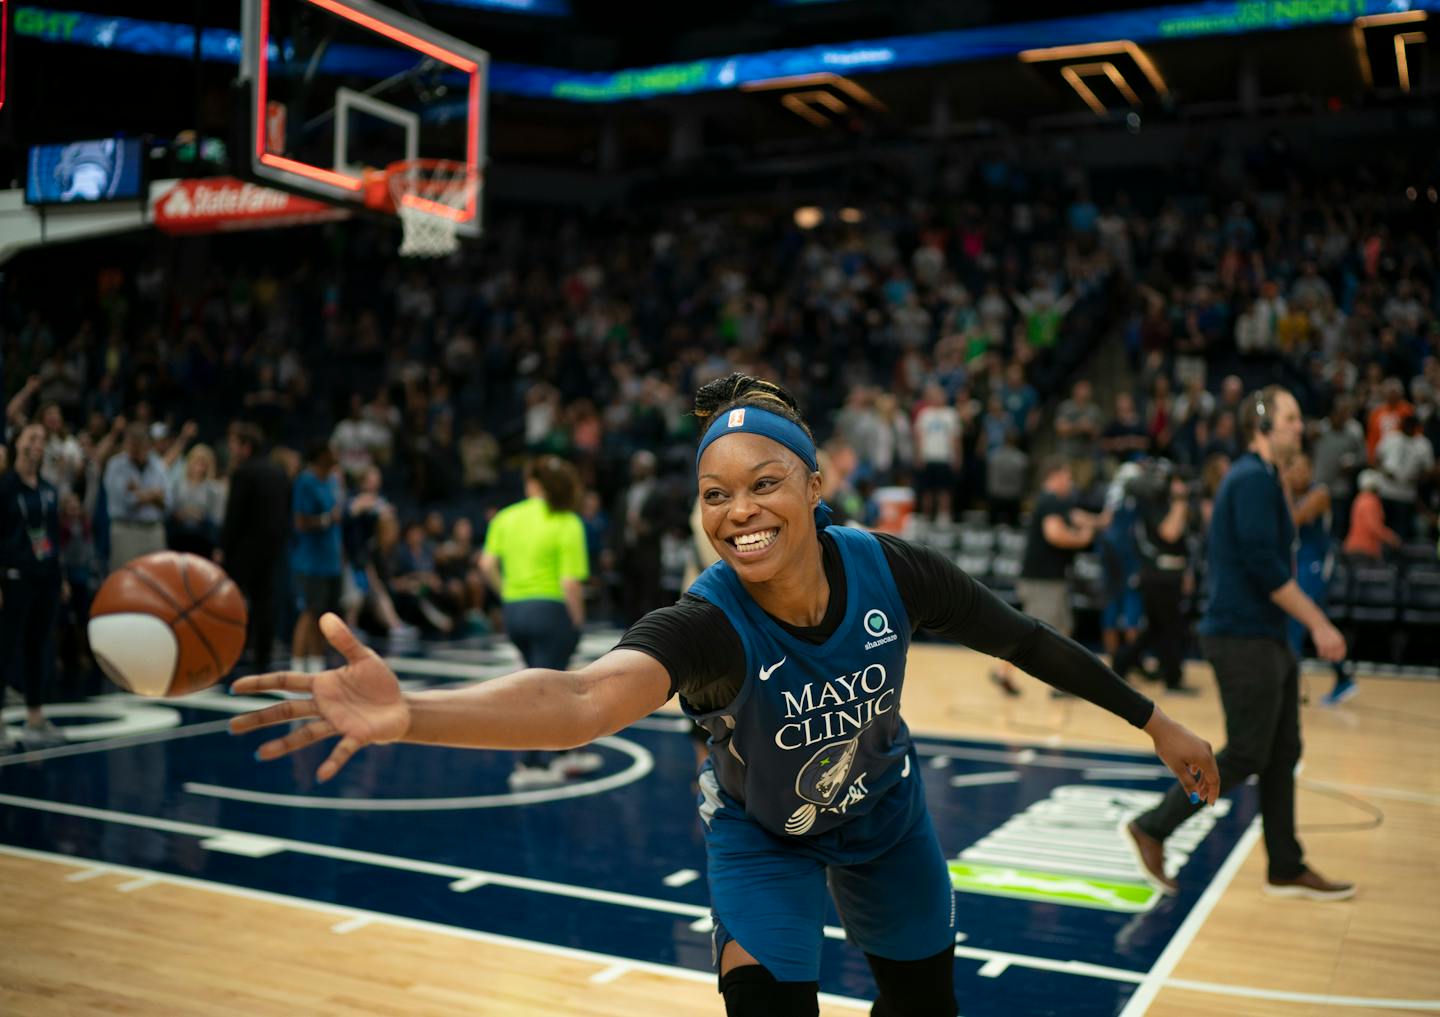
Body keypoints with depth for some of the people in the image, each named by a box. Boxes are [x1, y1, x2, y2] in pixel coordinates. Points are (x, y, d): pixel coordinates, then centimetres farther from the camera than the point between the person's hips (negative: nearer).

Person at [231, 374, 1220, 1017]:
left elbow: (1023, 639, -13)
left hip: (881, 813, 3)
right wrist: (409, 714, -76)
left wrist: (1155, 720, -4)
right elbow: (586, 697, -58)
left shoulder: (889, 570, -30)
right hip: (761, 837, -3)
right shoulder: (708, 625, -38)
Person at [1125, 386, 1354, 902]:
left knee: (1282, 754, 12)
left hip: (1265, 639, 10)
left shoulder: (1261, 478, 18)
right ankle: (1150, 829, 4)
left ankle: (1287, 869, 20)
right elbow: (1266, 567, -21)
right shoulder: (1252, 478, -14)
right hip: (1242, 639, -10)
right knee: (1246, 755, -5)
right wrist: (1318, 625, -17)